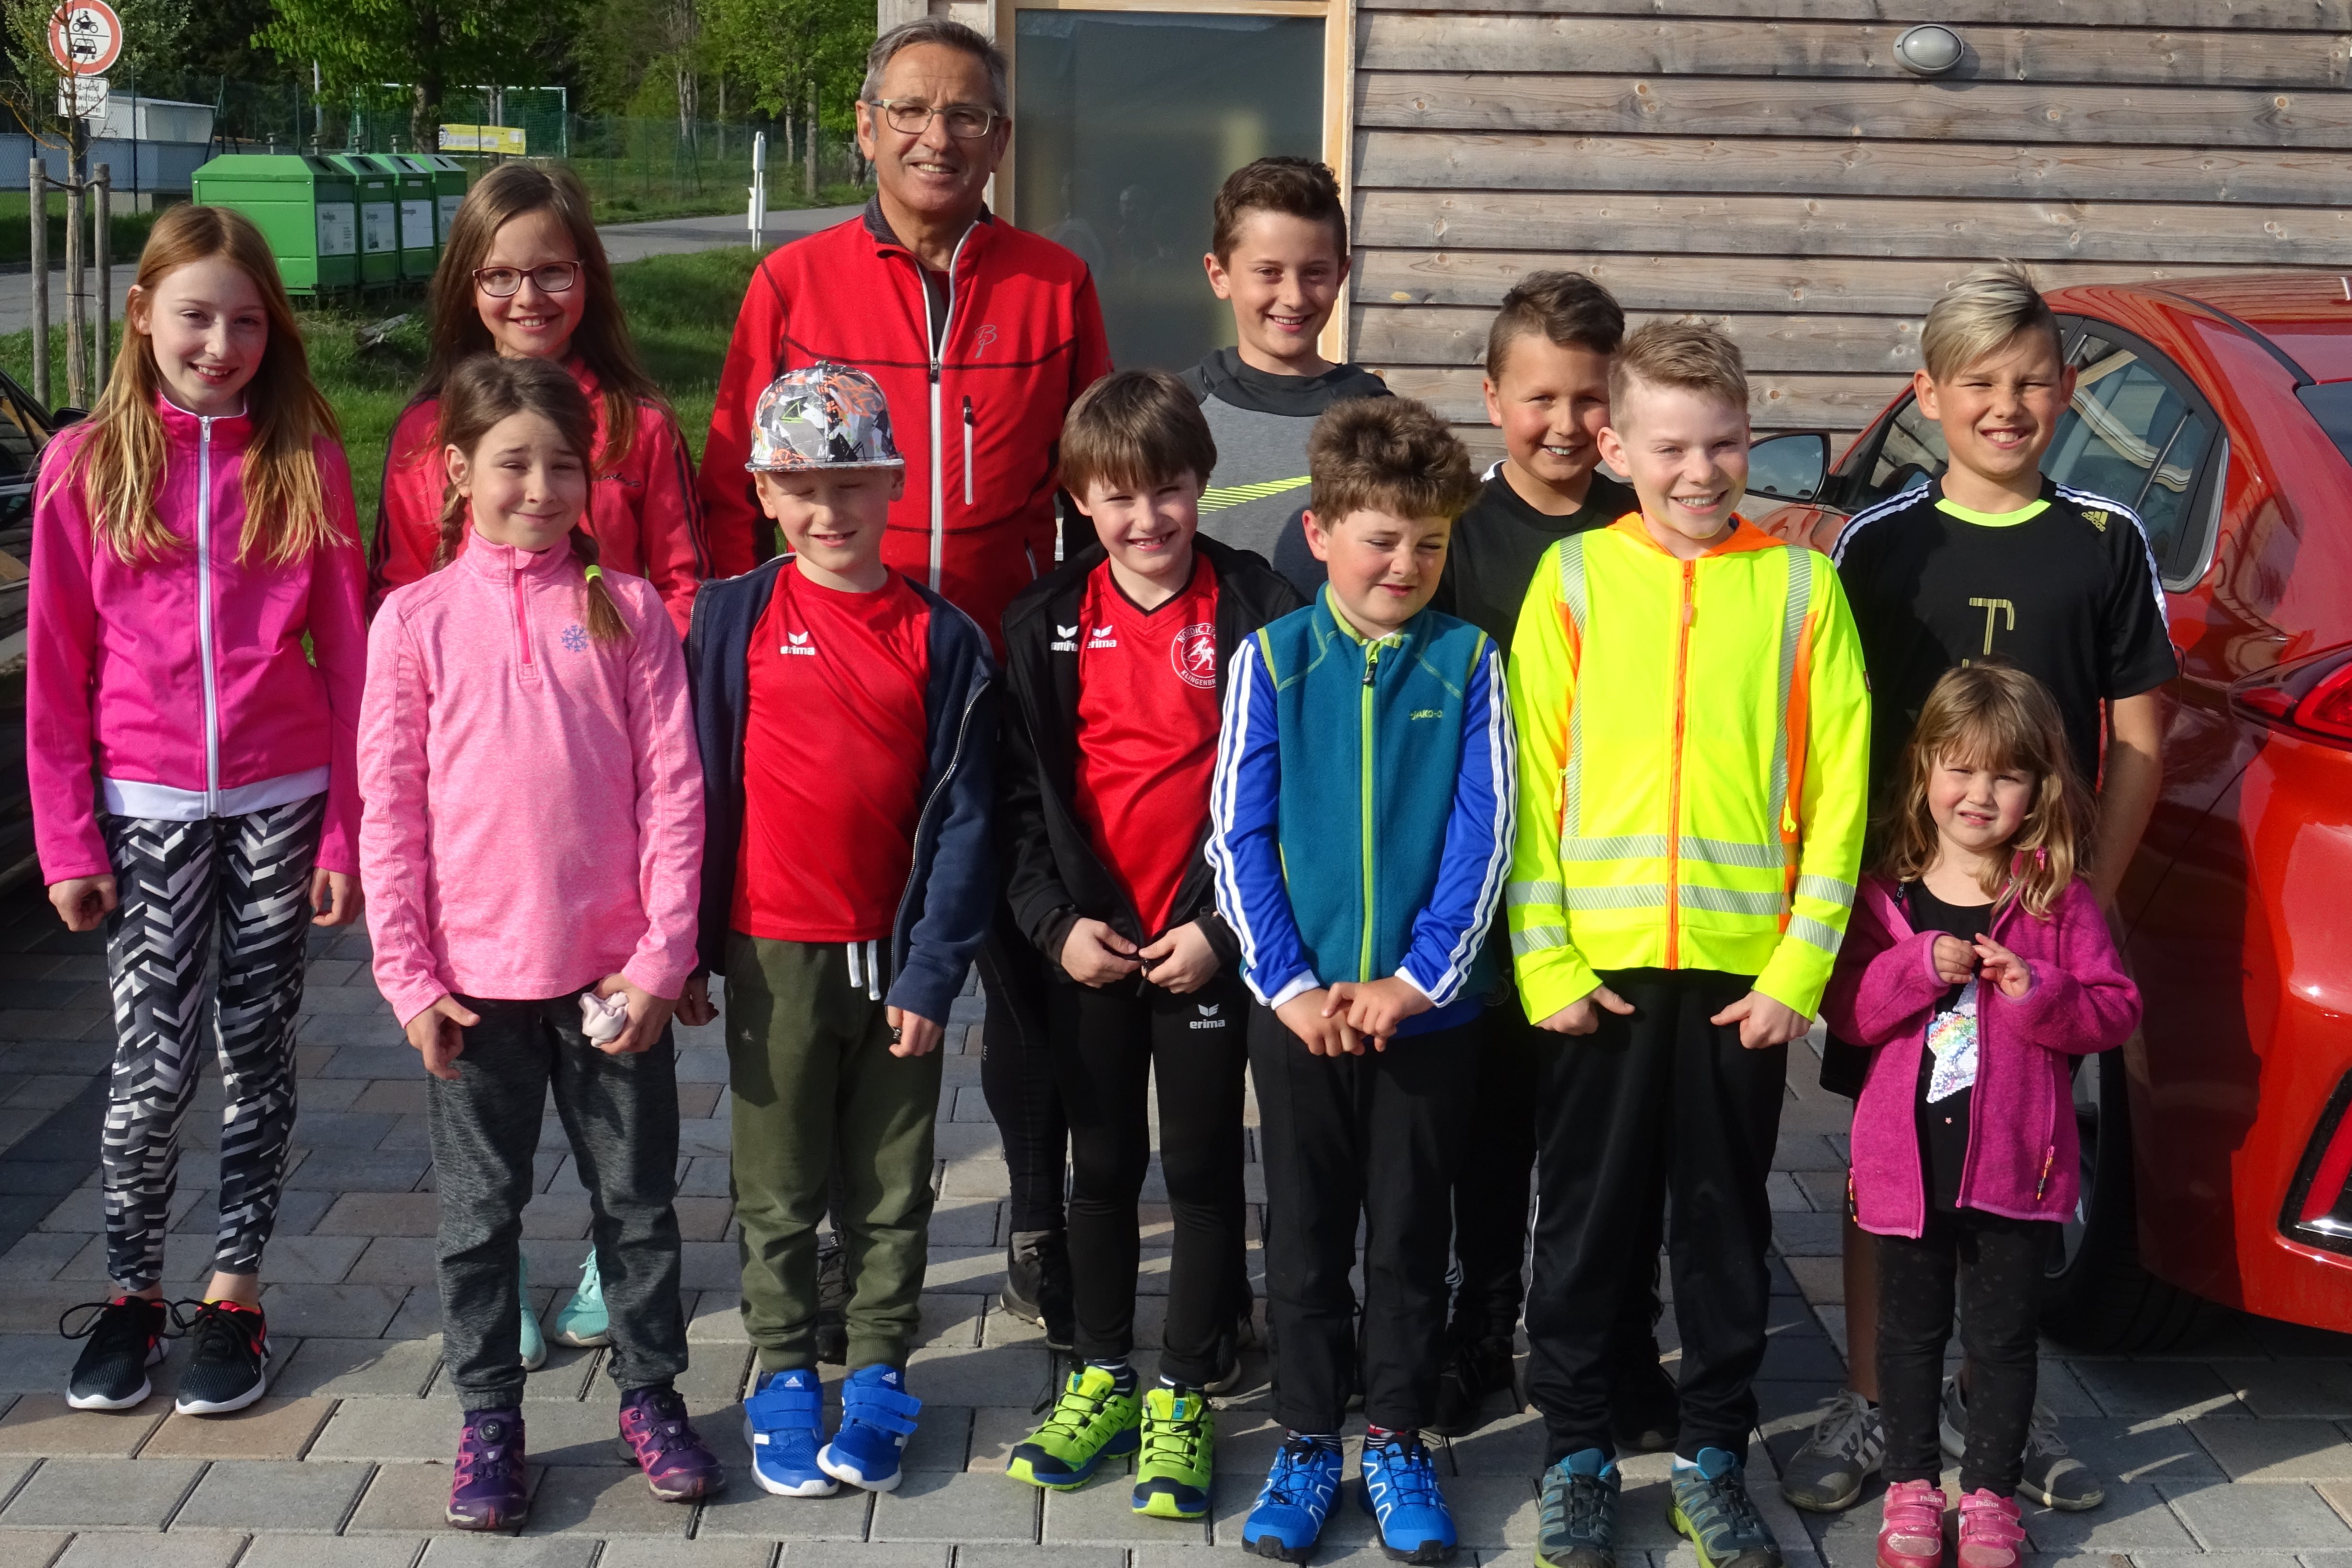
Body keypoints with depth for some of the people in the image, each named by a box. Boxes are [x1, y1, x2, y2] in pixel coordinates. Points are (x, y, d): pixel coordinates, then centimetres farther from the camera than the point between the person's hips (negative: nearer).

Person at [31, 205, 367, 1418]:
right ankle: (132, 1291, 18)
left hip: (280, 800, 1)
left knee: (258, 1055, 7)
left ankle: (235, 1291, 21)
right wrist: (66, 840, -2)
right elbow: (55, 668, 1)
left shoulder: (304, 457, 0)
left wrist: (345, 829, -2)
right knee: (155, 1067, -1)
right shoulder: (86, 464, -1)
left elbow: (346, 654, 1)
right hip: (146, 807, 0)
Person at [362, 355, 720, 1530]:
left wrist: (664, 952, -7)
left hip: (615, 973, 0)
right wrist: (407, 972, -5)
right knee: (480, 1209, 10)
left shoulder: (626, 610, -1)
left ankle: (649, 1396, 28)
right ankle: (488, 1420, 24)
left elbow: (672, 789, -2)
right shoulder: (417, 619, -1)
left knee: (636, 1198, 12)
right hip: (475, 978, 0)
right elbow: (391, 809, -1)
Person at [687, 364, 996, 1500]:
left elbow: (960, 815, -2)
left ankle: (878, 1374, 25)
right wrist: (684, 951, 1)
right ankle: (784, 1378, 25)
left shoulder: (942, 638, -2)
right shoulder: (732, 619, -2)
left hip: (896, 956, 0)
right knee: (779, 1188, 11)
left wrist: (932, 971, -7)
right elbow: (702, 784, 1)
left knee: (892, 1186, 11)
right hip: (773, 955, 0)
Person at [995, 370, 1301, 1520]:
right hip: (1087, 942, 3)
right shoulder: (1048, 624, 2)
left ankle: (1186, 1397, 19)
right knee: (1102, 1165, 14)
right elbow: (1019, 791, 4)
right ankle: (1102, 1379, 28)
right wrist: (1055, 921, -7)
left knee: (1204, 1168, 7)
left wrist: (1223, 927, -11)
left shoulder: (1257, 613, -6)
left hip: (1209, 944, -2)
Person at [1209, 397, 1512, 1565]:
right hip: (1299, 1004, 0)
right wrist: (1289, 984, -11)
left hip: (1426, 1007, 0)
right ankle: (1306, 1443, 24)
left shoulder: (1468, 661, -3)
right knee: (1305, 1234, 11)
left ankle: (1396, 1441, 25)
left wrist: (1419, 978, -12)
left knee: (1411, 1233, 11)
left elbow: (1483, 833, -5)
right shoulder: (1272, 659, -3)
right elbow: (1238, 835, -4)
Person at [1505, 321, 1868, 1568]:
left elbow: (1836, 789, 1)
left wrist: (1799, 968, -5)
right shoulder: (1573, 579, 0)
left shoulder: (1799, 585, 1)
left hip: (1746, 968, 0)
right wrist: (1546, 960, -7)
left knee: (1726, 1223, 11)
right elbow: (1532, 777, 0)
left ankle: (1713, 1456, 25)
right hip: (1598, 963, 0)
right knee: (1585, 1218, 9)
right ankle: (1578, 1454, 23)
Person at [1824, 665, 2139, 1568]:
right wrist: (1922, 967, -20)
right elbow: (1848, 1011, -5)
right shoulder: (1885, 897, 0)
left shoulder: (2060, 900, -3)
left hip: (2015, 1161, -1)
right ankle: (1912, 1485, 28)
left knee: (2002, 1335, 10)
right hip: (1907, 1157, 1)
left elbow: (2117, 1012, -3)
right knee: (1910, 1330, 14)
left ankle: (1990, 1494, 24)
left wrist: (2038, 992, -20)